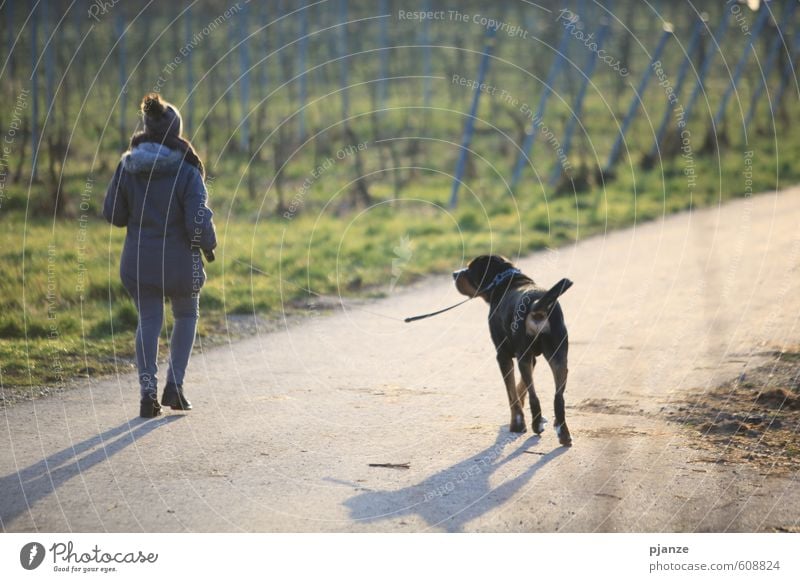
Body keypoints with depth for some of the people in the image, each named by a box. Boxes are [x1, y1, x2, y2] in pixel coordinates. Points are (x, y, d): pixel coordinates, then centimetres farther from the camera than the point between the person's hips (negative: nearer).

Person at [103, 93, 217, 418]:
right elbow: (199, 222, -18)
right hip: (179, 260, -2)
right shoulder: (186, 171, -15)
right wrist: (208, 245, 2)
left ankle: (148, 392, -2)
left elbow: (113, 214, 4)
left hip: (139, 260, 2)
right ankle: (174, 385, 12)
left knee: (148, 322, 12)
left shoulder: (127, 167, -3)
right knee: (186, 316, 21)